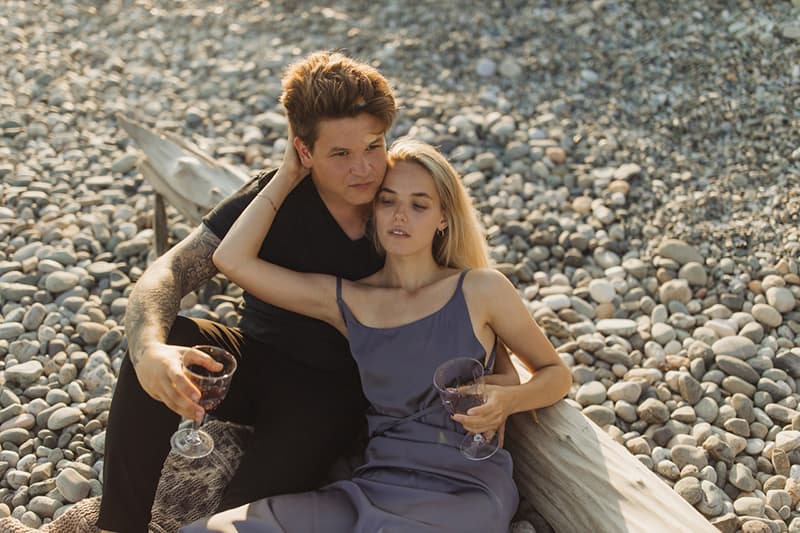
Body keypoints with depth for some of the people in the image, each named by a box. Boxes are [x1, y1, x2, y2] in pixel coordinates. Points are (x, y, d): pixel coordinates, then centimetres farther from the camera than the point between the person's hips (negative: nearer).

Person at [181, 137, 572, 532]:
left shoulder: (480, 290, 2)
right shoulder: (347, 300, 10)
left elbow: (556, 374, 12)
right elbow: (232, 259, 3)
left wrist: (507, 400, -9)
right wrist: (289, 175, 8)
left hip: (464, 491, -3)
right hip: (377, 484, 3)